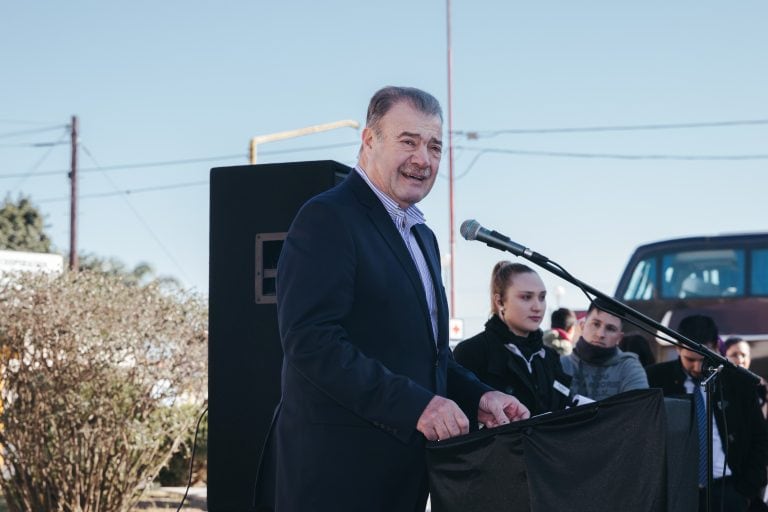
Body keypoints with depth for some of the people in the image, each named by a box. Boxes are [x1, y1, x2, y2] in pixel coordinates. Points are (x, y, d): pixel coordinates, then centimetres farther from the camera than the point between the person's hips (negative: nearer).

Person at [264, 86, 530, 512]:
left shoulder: (423, 237, 19)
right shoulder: (327, 218, -10)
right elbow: (311, 340, -21)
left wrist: (478, 398, 4)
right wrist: (415, 405, -24)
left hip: (403, 471, 9)